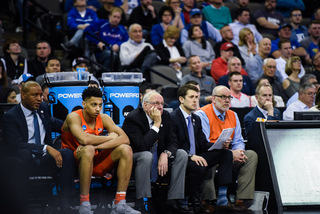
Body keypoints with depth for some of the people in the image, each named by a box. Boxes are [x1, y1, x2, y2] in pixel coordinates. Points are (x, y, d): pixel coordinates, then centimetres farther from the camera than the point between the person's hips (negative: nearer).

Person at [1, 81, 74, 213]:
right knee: (24, 153, -39)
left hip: (44, 162, 5)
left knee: (67, 153, -24)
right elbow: (17, 145, -22)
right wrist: (46, 148, -31)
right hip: (24, 163, -5)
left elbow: (52, 123, 37)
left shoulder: (43, 108, 13)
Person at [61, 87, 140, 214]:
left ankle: (119, 204, -18)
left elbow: (125, 139, -11)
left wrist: (96, 146, -25)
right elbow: (84, 139, -32)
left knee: (125, 149, -13)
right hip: (74, 163, -6)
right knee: (88, 149, -36)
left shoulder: (103, 118, 3)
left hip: (95, 162, 6)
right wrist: (110, 137, -16)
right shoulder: (74, 117, -12)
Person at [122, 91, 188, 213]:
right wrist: (157, 124, -28)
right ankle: (142, 202, -34)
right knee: (146, 156, -37)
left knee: (182, 154, -10)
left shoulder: (165, 115, 1)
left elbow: (172, 142, 2)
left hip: (158, 157, 7)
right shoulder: (132, 118, -20)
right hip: (134, 158, -7)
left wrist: (165, 154, -21)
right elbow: (142, 146, -31)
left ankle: (174, 200, -13)